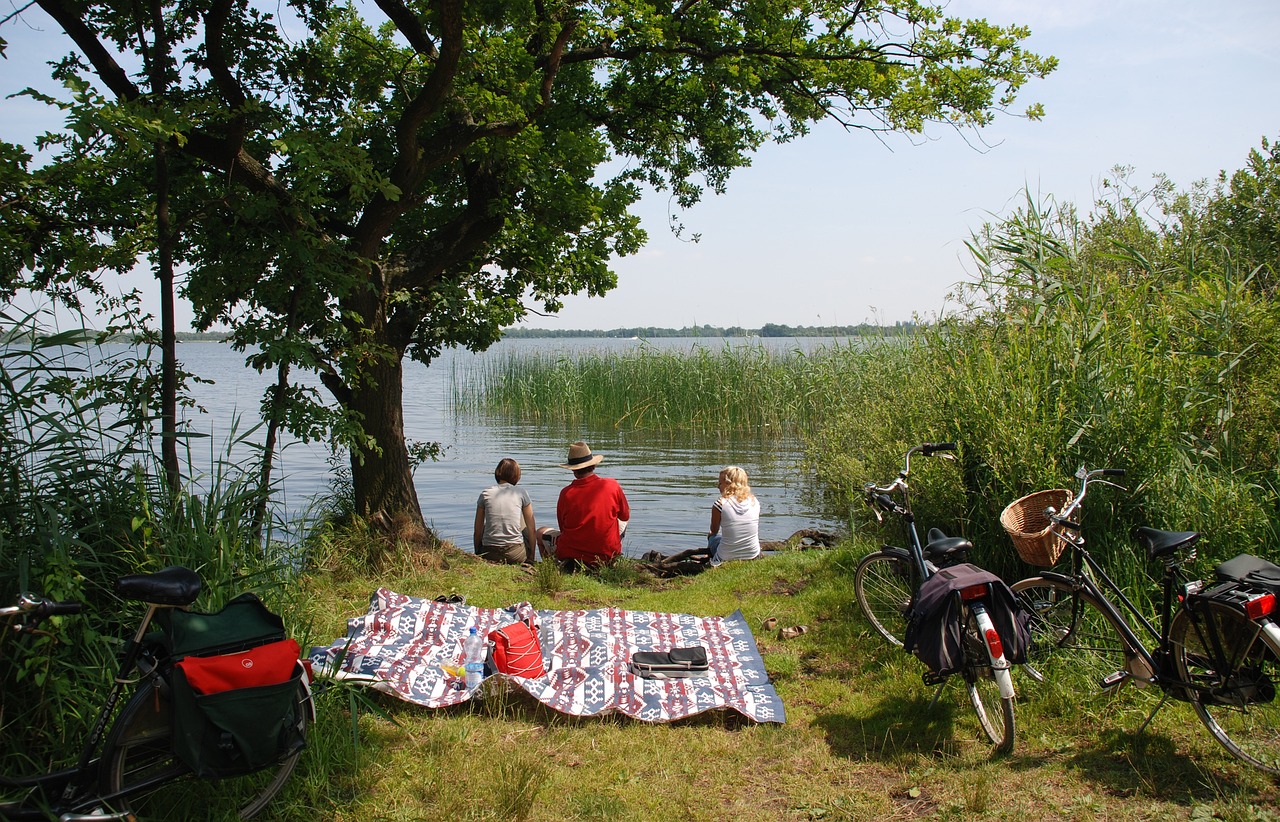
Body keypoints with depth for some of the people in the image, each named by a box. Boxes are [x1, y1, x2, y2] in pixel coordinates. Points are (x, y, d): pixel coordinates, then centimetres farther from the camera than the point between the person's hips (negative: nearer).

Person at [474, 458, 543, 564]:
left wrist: (477, 555, 22)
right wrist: (531, 559, 15)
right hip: (515, 555, 0)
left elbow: (478, 531, 7)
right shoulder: (522, 493, 1)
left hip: (490, 556, 1)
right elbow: (532, 530, 4)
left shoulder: (485, 494, 4)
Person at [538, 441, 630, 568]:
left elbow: (562, 528, 1)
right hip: (607, 556, 0)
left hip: (571, 556, 0)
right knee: (623, 522, 30)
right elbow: (626, 516, 5)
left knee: (542, 532, 26)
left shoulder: (566, 493, -12)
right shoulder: (612, 486, -11)